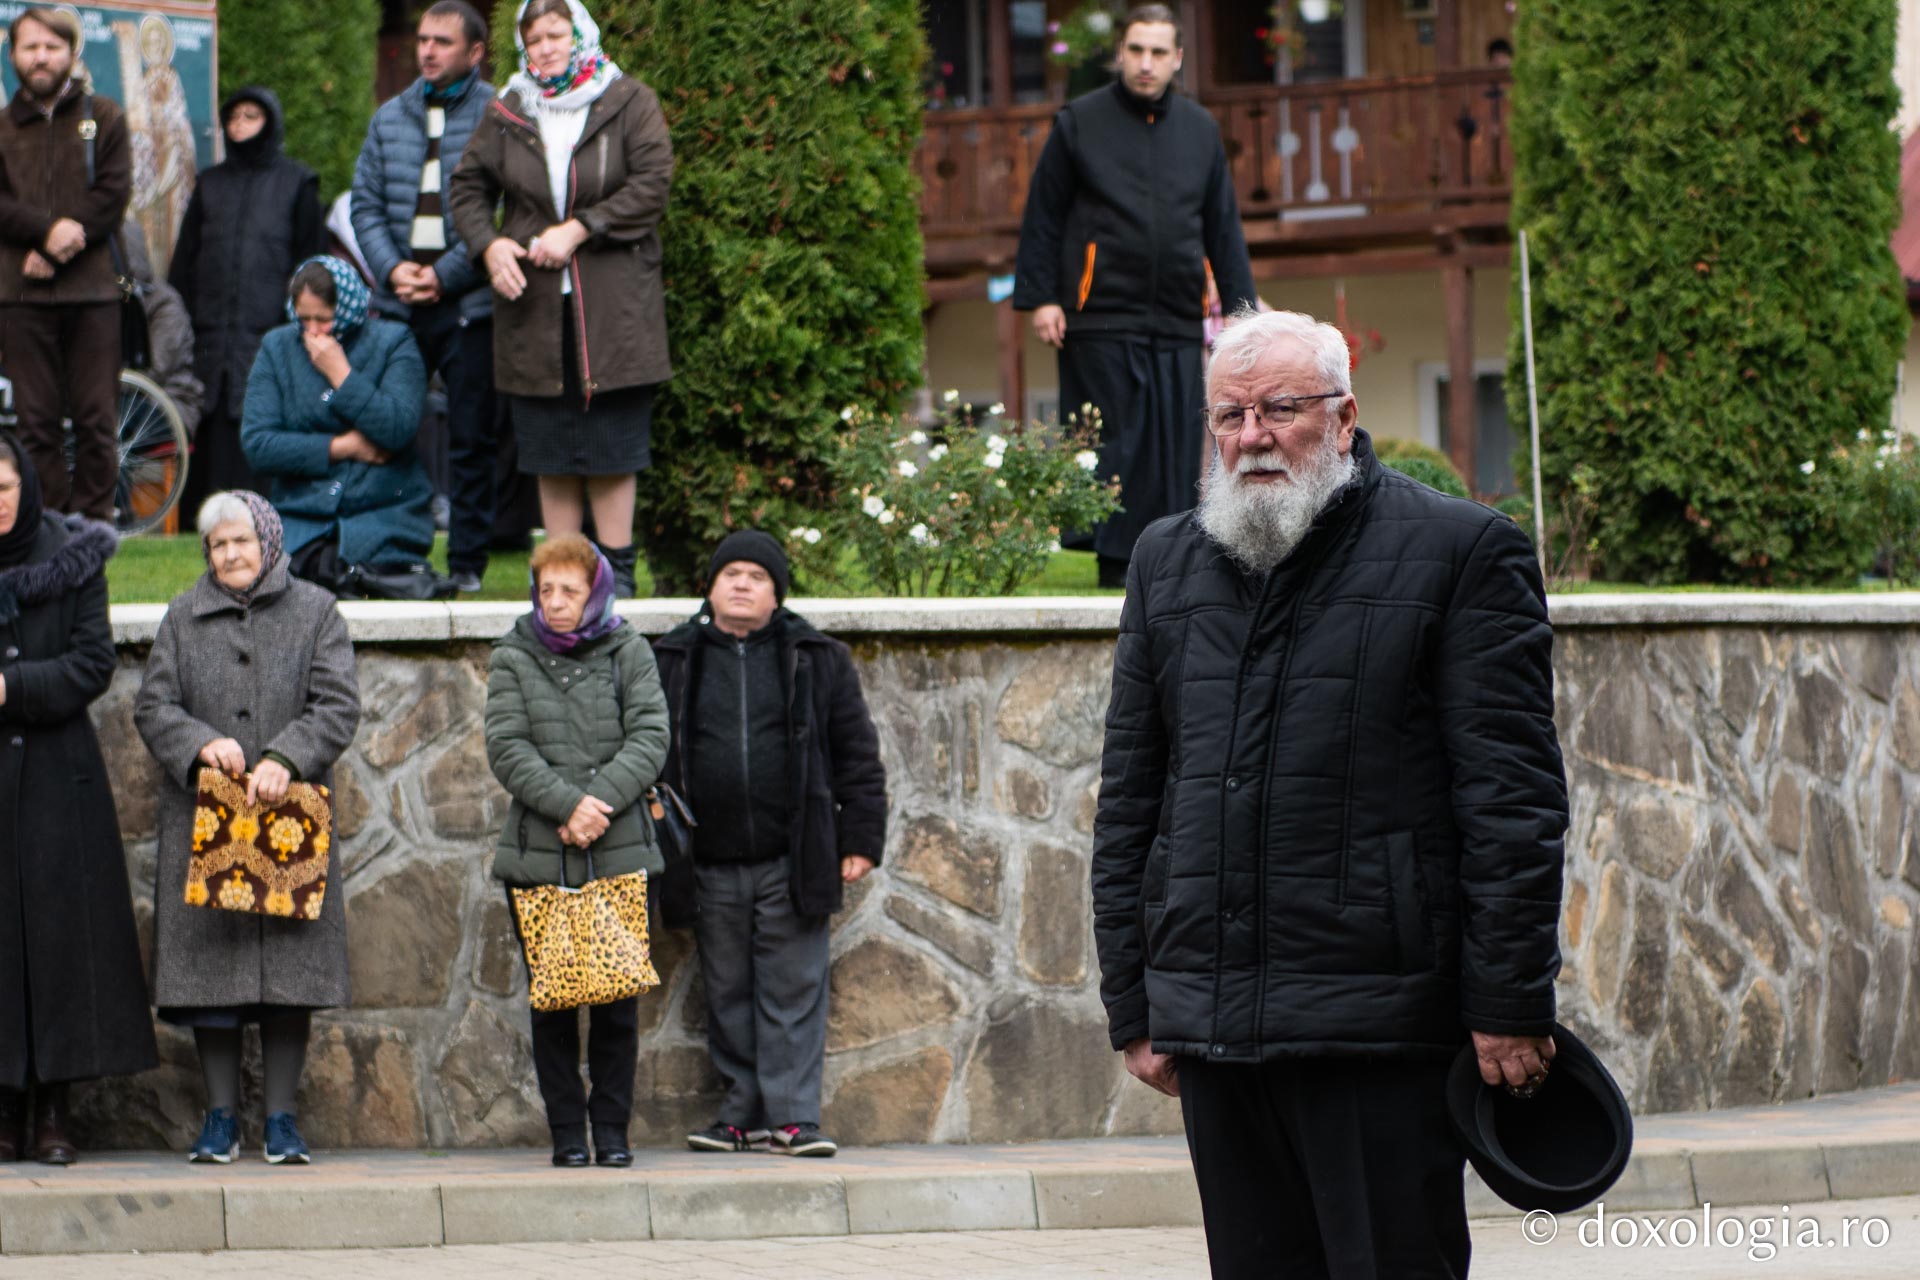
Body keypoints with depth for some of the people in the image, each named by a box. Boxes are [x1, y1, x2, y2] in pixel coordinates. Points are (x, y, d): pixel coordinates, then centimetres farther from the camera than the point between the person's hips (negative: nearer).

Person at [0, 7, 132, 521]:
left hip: (92, 290, -1)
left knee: (96, 420, -2)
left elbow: (113, 194, 0)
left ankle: (94, 526, 3)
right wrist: (46, 229, -16)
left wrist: (57, 249, -10)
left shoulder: (103, 118, 11)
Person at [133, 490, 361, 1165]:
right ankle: (220, 1117, 7)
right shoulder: (184, 617, 11)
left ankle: (281, 1117, 5)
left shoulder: (314, 611, 6)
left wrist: (285, 760, -18)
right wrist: (201, 744, -15)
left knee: (290, 973, -2)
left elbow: (338, 706, -3)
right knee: (210, 961, -1)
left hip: (292, 814, -1)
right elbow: (153, 708, 5)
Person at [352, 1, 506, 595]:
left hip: (470, 303, -4)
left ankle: (467, 562, 6)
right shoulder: (391, 117, 13)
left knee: (471, 439, 0)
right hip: (397, 301, 4)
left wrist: (444, 276, -12)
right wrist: (393, 268, -4)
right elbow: (366, 205, 13)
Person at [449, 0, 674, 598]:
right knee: (550, 449, 4)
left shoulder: (630, 104, 1)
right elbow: (468, 186, 16)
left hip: (613, 308, -3)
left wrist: (578, 229, -13)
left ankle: (617, 568, 3)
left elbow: (652, 186, -7)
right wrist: (488, 245, -3)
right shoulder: (507, 115, 10)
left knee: (611, 443, -3)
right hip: (535, 308, 3)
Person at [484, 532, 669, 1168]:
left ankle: (611, 1126, 9)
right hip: (538, 854, 0)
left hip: (620, 853, 0)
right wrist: (567, 804, -17)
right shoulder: (513, 658, 7)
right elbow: (507, 747, -3)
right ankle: (567, 1131, 7)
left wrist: (601, 803, -16)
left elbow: (650, 738, -2)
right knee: (551, 999, 1)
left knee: (618, 996, 0)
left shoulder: (628, 654, 8)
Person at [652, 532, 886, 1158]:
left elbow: (857, 752, 7)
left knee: (793, 990, -3)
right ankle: (743, 1113, 15)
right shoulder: (672, 662, 9)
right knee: (727, 995, 7)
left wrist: (860, 840, 1)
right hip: (711, 866, 2)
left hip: (791, 862, -2)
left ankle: (792, 1114, -1)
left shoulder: (818, 661, 6)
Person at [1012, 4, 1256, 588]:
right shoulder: (1080, 123, 4)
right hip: (1102, 317, -3)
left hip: (1178, 322, 4)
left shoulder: (1199, 129, 14)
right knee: (1113, 445, -5)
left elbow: (1223, 228, 18)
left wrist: (1239, 306, 12)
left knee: (1177, 450, 1)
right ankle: (1114, 566, -2)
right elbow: (1043, 217, 4)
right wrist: (1039, 297, -3)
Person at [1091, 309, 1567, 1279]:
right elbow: (1127, 802, 17)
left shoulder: (1460, 552, -1)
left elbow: (1514, 799, -5)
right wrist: (1134, 1006, 12)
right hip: (1213, 1031, 5)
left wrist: (1510, 1005, -10)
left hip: (1379, 1030, -5)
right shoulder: (1168, 563, 15)